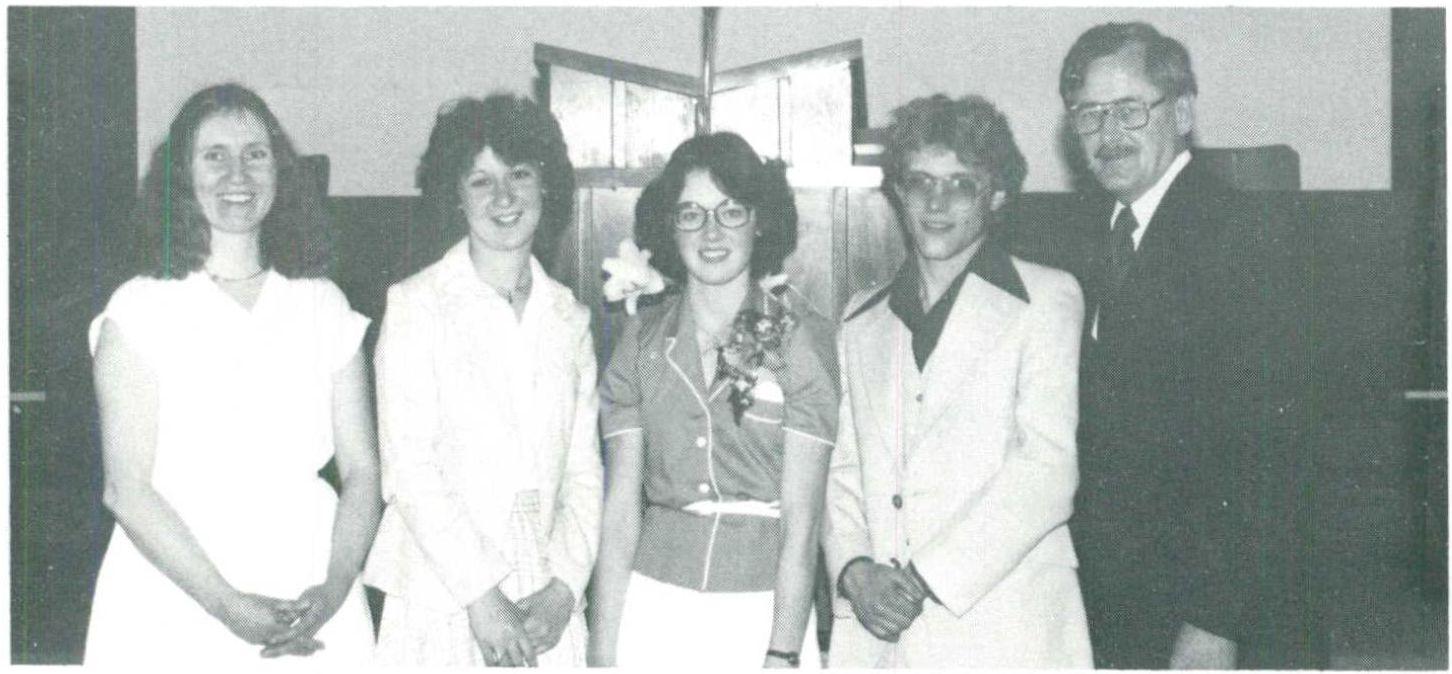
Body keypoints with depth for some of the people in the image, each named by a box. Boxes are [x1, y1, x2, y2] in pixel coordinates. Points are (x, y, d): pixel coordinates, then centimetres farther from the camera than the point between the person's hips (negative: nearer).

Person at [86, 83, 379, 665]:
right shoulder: (140, 309, -2)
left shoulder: (323, 305, 6)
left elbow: (361, 469, 2)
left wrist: (334, 589, -12)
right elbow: (126, 488, -8)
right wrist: (227, 604, -16)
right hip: (175, 605, -2)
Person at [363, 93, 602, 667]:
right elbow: (407, 469, -9)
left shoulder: (570, 317, 9)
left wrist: (564, 588, -5)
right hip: (442, 601, -3)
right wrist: (481, 595, -12)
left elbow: (583, 472, 7)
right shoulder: (416, 305, -3)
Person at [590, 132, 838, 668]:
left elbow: (801, 518, -10)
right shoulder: (641, 339, 2)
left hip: (765, 609, -2)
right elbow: (621, 508, 0)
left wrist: (783, 655, -16)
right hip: (655, 607, 2)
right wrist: (602, 652, -5)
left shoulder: (801, 336, -6)